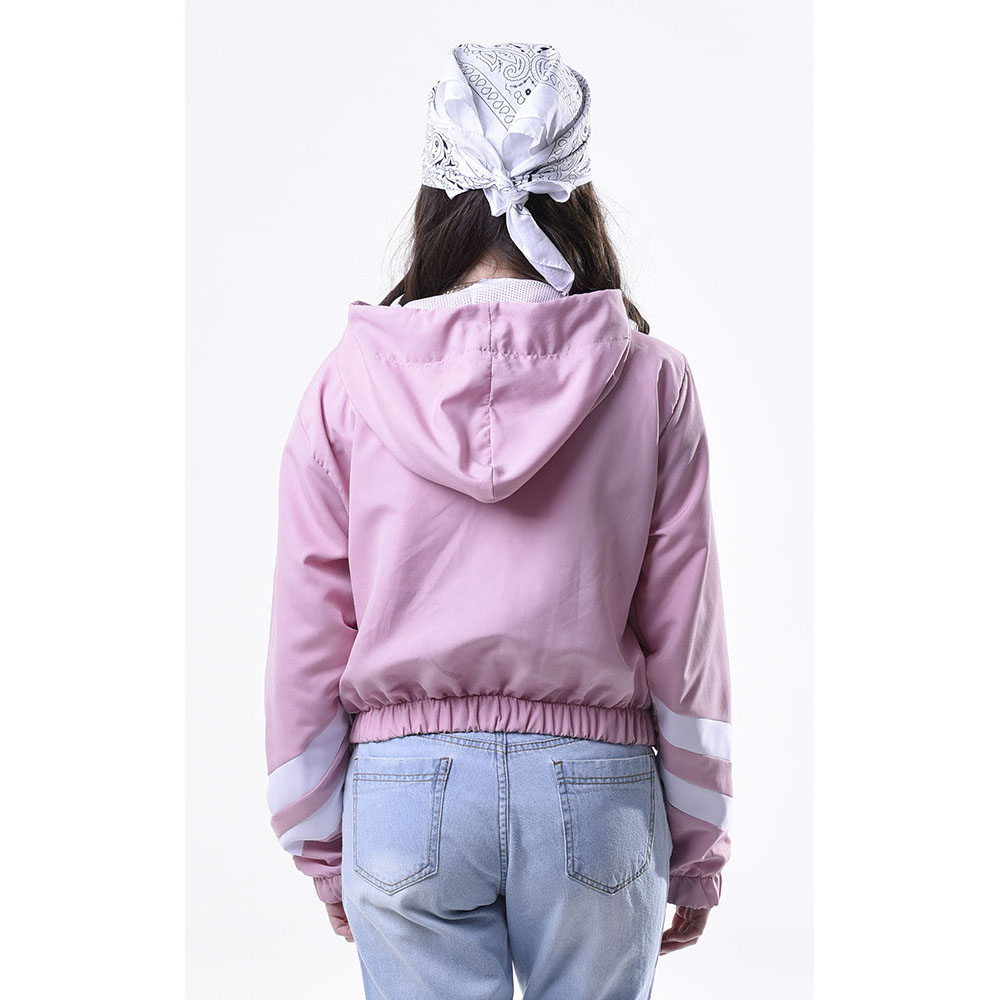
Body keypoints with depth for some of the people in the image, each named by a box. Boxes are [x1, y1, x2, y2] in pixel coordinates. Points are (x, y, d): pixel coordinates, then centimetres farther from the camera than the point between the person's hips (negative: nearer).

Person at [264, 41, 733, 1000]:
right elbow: (684, 636, -1)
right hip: (597, 785, 0)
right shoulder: (650, 379, -3)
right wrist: (697, 850, 10)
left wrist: (320, 845, 12)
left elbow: (308, 638, 1)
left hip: (406, 786, 0)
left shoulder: (348, 381, -3)